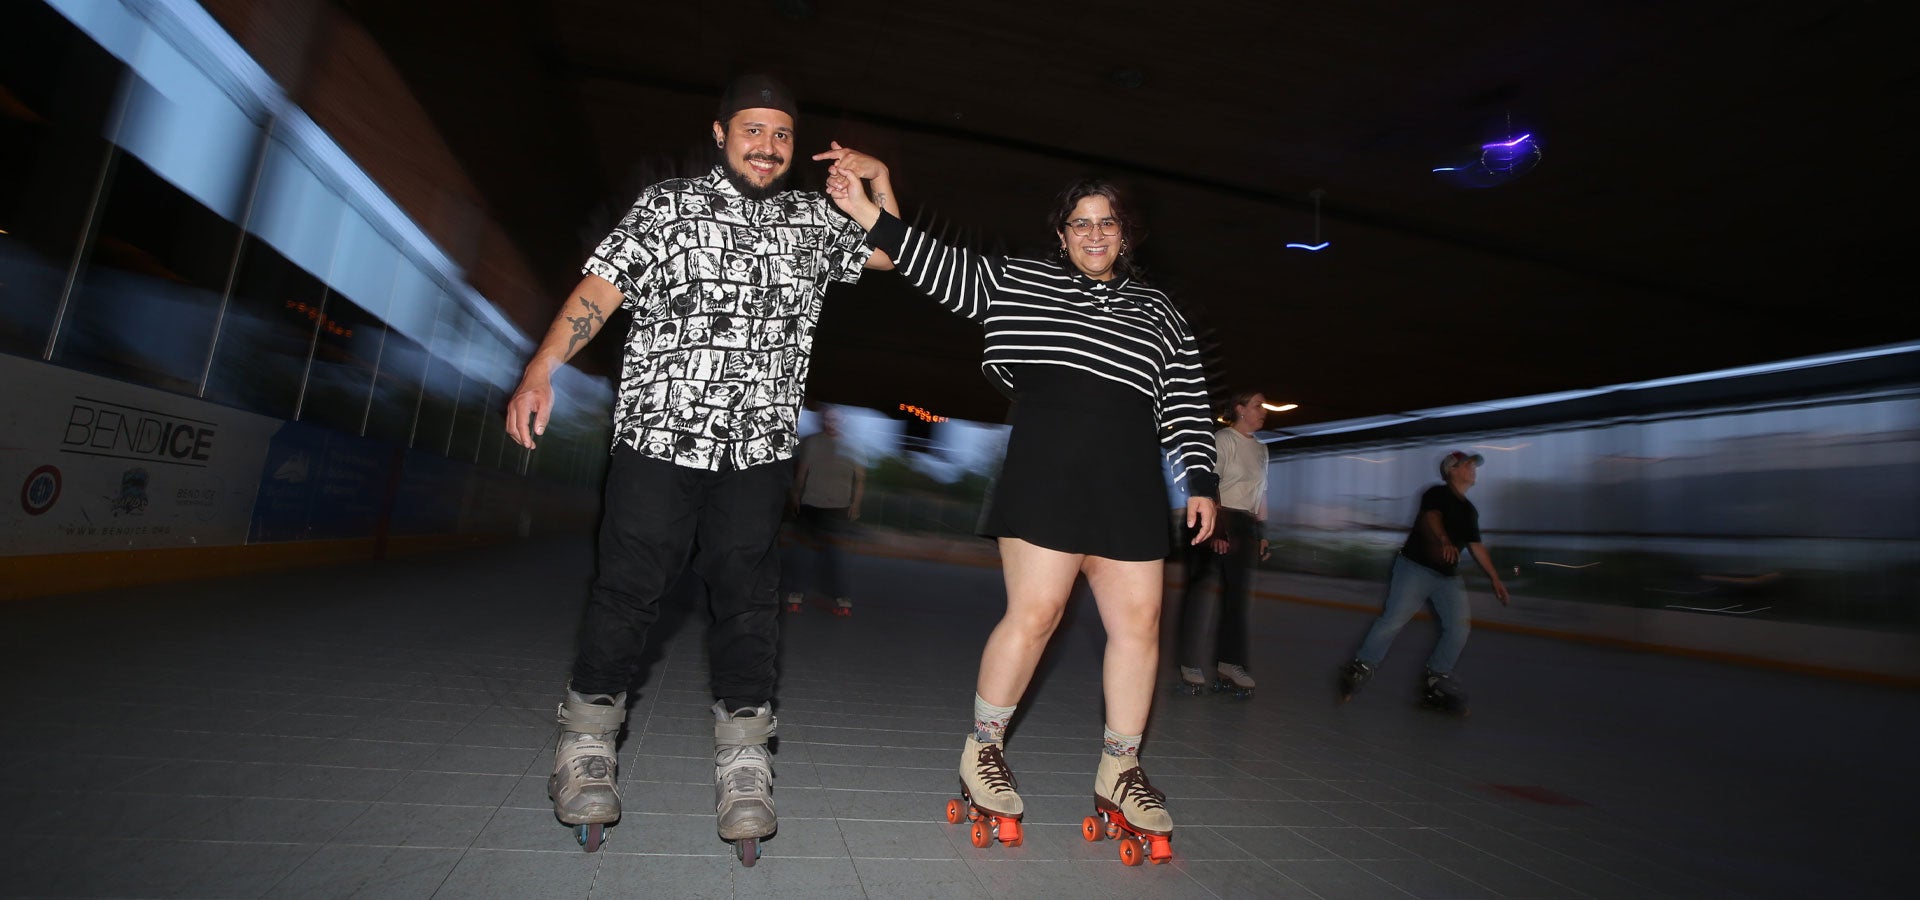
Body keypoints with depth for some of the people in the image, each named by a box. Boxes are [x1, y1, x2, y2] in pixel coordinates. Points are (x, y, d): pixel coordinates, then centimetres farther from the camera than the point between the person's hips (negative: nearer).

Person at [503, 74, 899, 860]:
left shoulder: (813, 222, 14)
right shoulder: (666, 205, 5)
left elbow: (891, 254, 23)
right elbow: (600, 288, -2)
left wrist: (878, 179, 9)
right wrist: (540, 370, -14)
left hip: (759, 449, 2)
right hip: (658, 435, -2)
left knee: (747, 596, 2)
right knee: (628, 589, 3)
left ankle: (742, 764, 11)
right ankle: (586, 747, 22)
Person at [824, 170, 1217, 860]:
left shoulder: (1158, 313, 21)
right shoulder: (1018, 281, 14)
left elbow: (1186, 403, 17)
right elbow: (938, 264, 8)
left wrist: (1199, 482, 8)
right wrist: (862, 208, 0)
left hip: (1131, 484, 4)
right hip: (1046, 471, -4)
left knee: (1139, 621, 1)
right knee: (1035, 611, -9)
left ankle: (1119, 773, 16)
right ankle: (982, 749, 12)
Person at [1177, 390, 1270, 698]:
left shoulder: (1260, 449, 18)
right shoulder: (1224, 440, -6)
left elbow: (1260, 495, 22)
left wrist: (1262, 533, 15)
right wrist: (1215, 529, -23)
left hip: (1247, 528, 8)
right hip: (1220, 520, -8)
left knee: (1237, 594, 7)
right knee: (1207, 591, -6)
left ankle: (1228, 665, 12)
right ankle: (1191, 665, 1)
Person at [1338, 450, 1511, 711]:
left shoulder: (1470, 510, 20)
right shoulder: (1437, 493, -3)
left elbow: (1476, 545, 25)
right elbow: (1433, 517, -22)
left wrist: (1495, 578, 23)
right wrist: (1444, 540, -42)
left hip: (1449, 577, 7)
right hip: (1415, 567, -7)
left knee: (1460, 627, -2)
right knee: (1393, 620, -14)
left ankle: (1436, 682, 12)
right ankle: (1360, 670, -4)